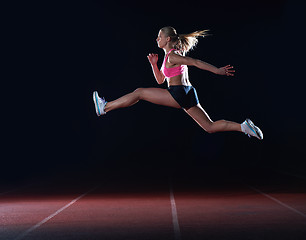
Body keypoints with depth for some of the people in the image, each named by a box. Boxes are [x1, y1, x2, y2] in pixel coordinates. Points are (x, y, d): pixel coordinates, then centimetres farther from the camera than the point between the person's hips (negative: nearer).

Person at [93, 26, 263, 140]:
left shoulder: (172, 56, -7)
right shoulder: (174, 55, 23)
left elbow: (195, 62, -15)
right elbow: (160, 80, 27)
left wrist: (218, 71, -20)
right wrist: (154, 64, 13)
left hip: (178, 94, -9)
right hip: (188, 95, 9)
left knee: (139, 93, 1)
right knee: (210, 127, 6)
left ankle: (104, 108, 7)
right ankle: (243, 126, -6)